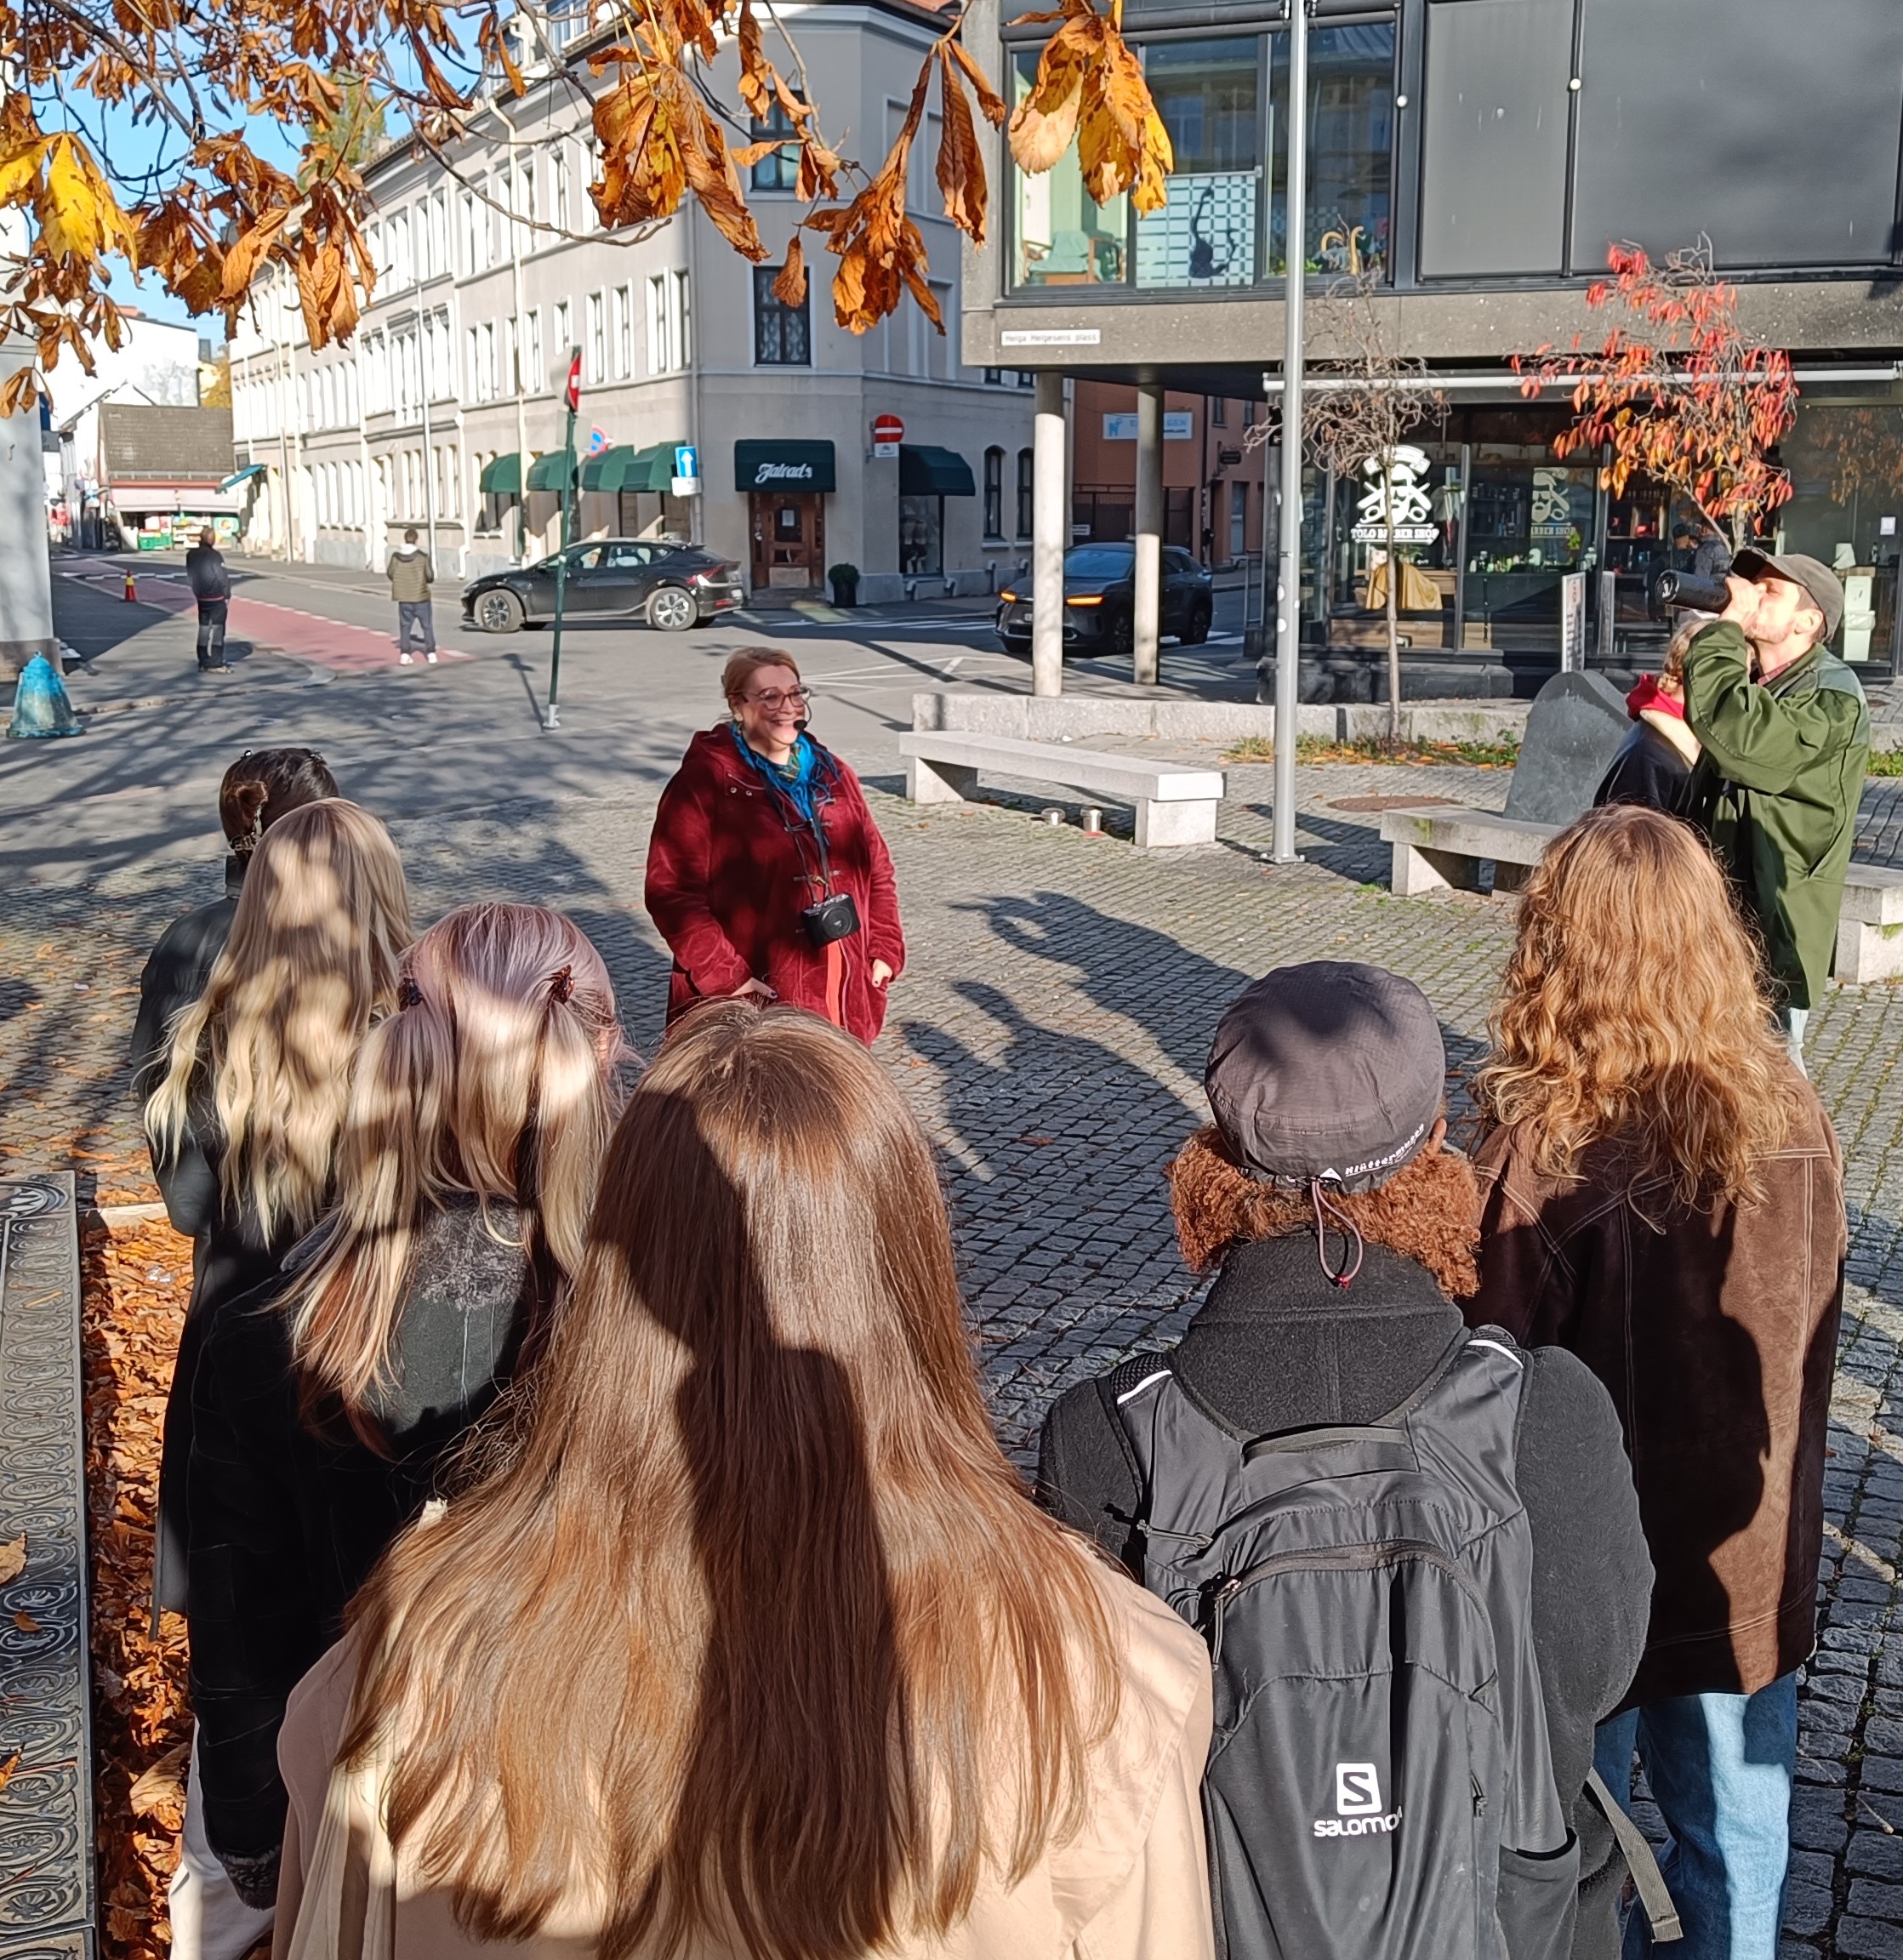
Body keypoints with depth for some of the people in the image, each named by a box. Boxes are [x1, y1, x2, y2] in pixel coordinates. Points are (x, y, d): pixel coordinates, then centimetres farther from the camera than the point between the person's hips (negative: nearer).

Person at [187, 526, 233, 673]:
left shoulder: (191, 555, 4)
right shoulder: (215, 555, -16)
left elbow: (190, 577, 8)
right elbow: (223, 577, -14)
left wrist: (197, 592, 14)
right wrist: (227, 595, -3)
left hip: (201, 597, 6)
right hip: (217, 597, -6)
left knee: (204, 628, 13)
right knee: (216, 629, -1)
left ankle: (203, 662, 16)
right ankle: (215, 664, -2)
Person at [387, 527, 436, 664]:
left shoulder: (396, 556, -5)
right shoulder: (423, 556, -12)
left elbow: (390, 573, 4)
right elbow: (430, 576, -10)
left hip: (404, 597, 2)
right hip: (421, 596, -2)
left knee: (405, 625, 9)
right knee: (427, 625, 9)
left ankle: (404, 654, 0)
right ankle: (431, 653, 5)